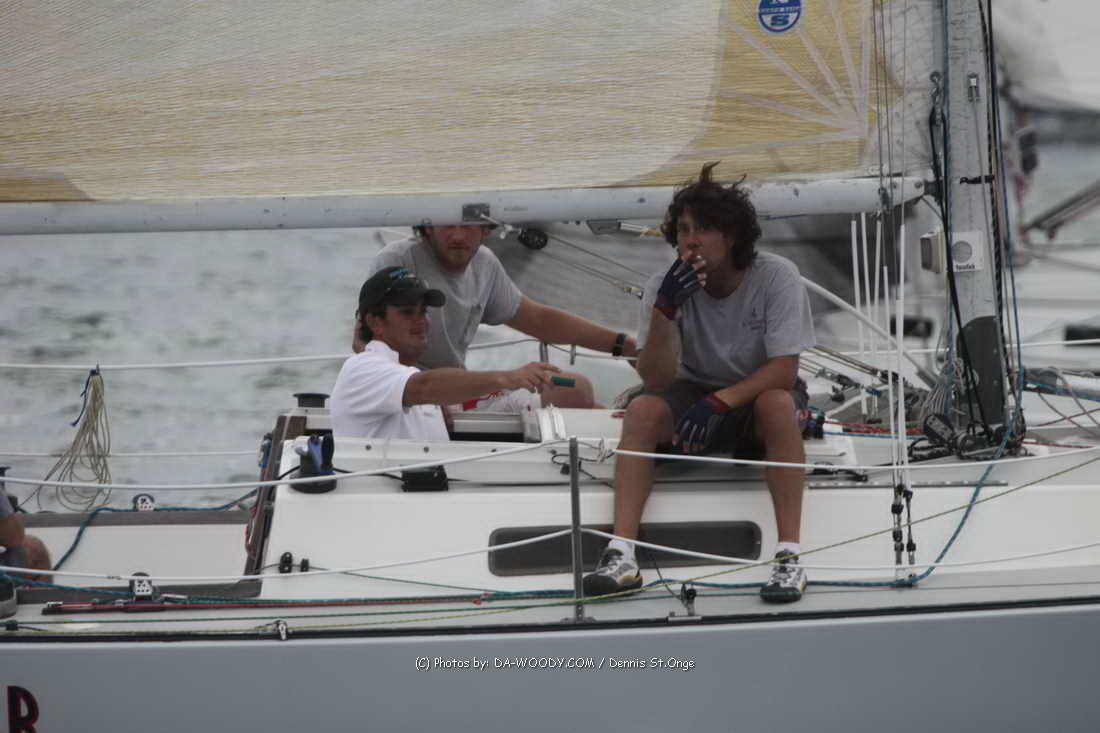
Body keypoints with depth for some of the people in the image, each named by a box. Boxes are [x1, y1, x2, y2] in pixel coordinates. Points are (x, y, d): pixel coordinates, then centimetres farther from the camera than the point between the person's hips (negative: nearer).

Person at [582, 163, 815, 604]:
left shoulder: (776, 277, -17)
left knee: (777, 404, -36)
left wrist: (721, 400, -35)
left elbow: (784, 369, -22)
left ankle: (789, 557, -36)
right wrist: (665, 309, -35)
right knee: (643, 410, -28)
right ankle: (621, 555, -35)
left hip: (758, 391, -2)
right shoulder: (665, 287, -12)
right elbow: (656, 380, -20)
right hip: (695, 394, 2)